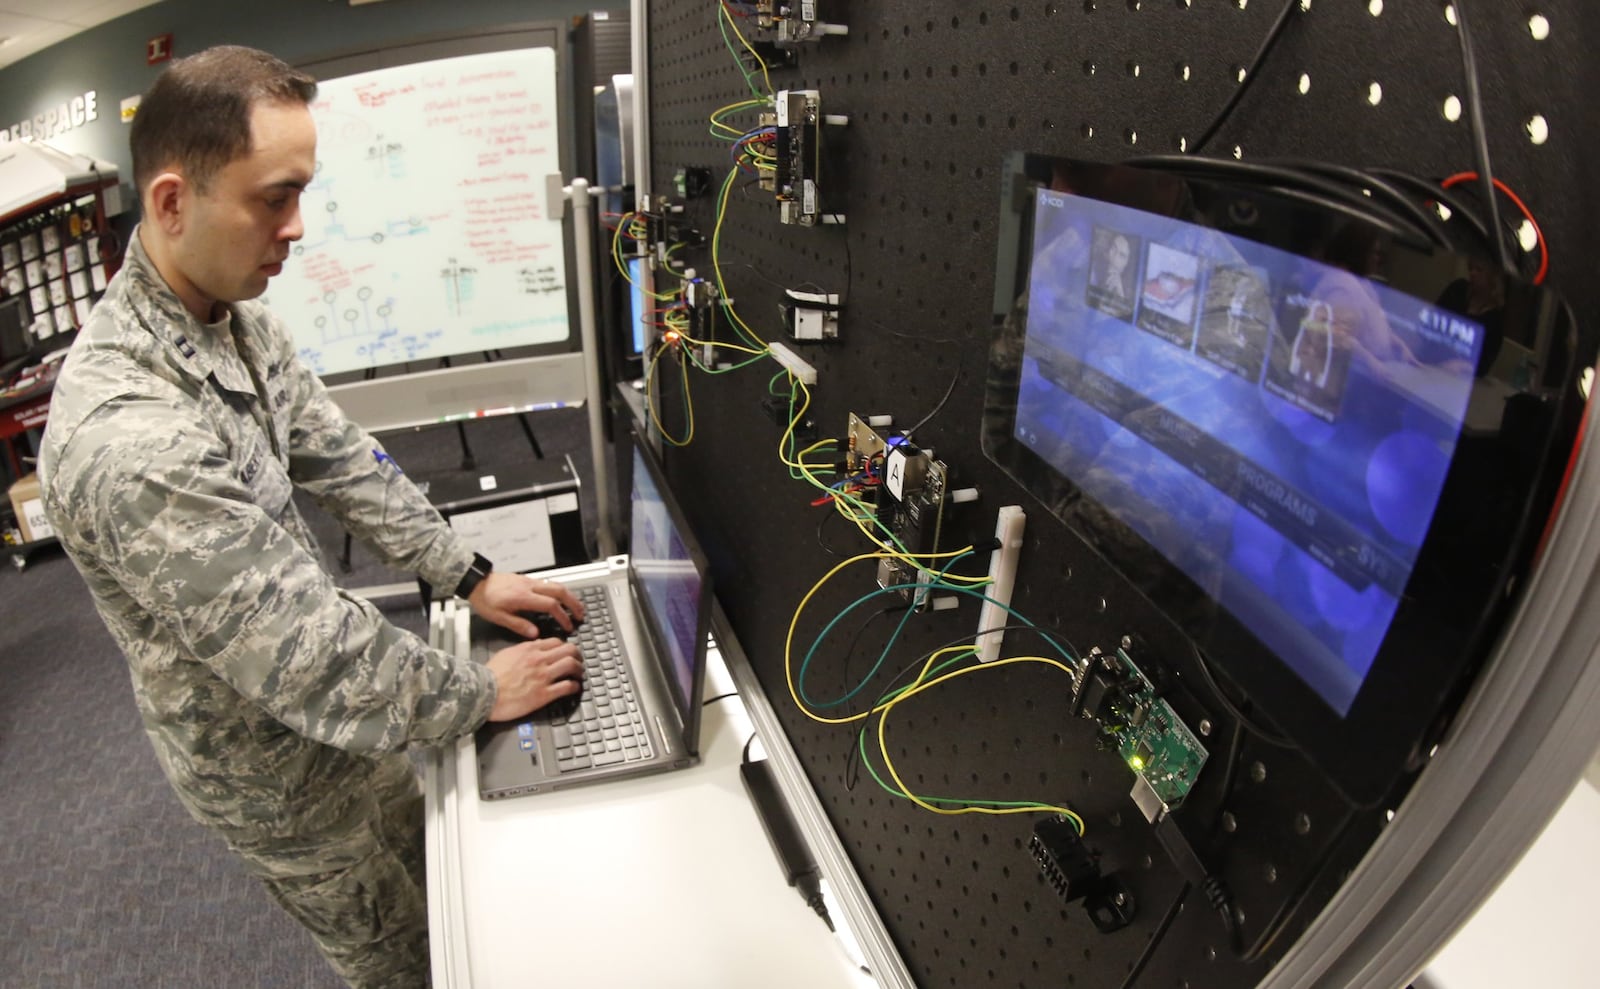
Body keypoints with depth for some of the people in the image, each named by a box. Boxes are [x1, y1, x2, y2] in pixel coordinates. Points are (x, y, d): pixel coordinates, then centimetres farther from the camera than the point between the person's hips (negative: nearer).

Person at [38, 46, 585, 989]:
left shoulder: (240, 321, -8)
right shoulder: (128, 437, -38)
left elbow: (341, 458, 2)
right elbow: (313, 662, -34)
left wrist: (469, 573, -1)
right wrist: (482, 691, -20)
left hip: (330, 711, 8)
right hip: (275, 768, -7)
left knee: (433, 869, 29)